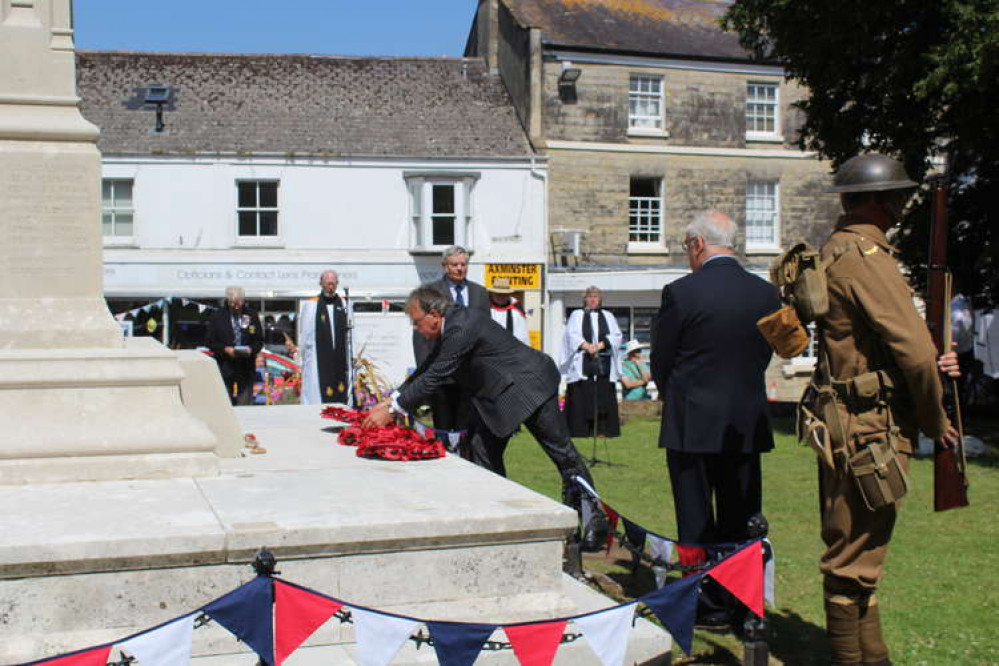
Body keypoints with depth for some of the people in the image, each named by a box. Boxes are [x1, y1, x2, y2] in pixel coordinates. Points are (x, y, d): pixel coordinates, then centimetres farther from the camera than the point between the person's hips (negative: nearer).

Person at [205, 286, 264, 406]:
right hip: (224, 368, -1)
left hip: (246, 368, 1)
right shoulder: (217, 316, 3)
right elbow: (209, 342, 2)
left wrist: (251, 349, -12)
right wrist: (225, 349, -14)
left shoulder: (252, 316, 7)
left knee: (245, 404, 0)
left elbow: (259, 340, 9)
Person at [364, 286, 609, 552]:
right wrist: (390, 401, 6)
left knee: (562, 452, -2)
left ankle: (593, 516, 6)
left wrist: (393, 410, -20)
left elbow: (434, 377, -25)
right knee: (483, 451, 7)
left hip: (529, 387, -10)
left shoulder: (461, 328, -25)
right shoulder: (450, 326, 5)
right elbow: (425, 370, 13)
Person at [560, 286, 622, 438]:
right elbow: (572, 335, -2)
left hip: (604, 362, 2)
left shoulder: (608, 316, 18)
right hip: (582, 362, -2)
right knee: (582, 396, -7)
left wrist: (600, 345, -11)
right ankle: (582, 429, -6)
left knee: (604, 397, -3)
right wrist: (586, 346, -18)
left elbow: (616, 336, 6)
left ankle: (603, 429, -1)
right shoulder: (577, 315, 13)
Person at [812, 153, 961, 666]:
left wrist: (933, 364, 7)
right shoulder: (865, 255, -16)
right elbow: (914, 349, -20)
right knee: (854, 557, -1)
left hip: (846, 422, 10)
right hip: (873, 426, -10)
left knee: (855, 551, 18)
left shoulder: (835, 251, 15)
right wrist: (936, 421, -5)